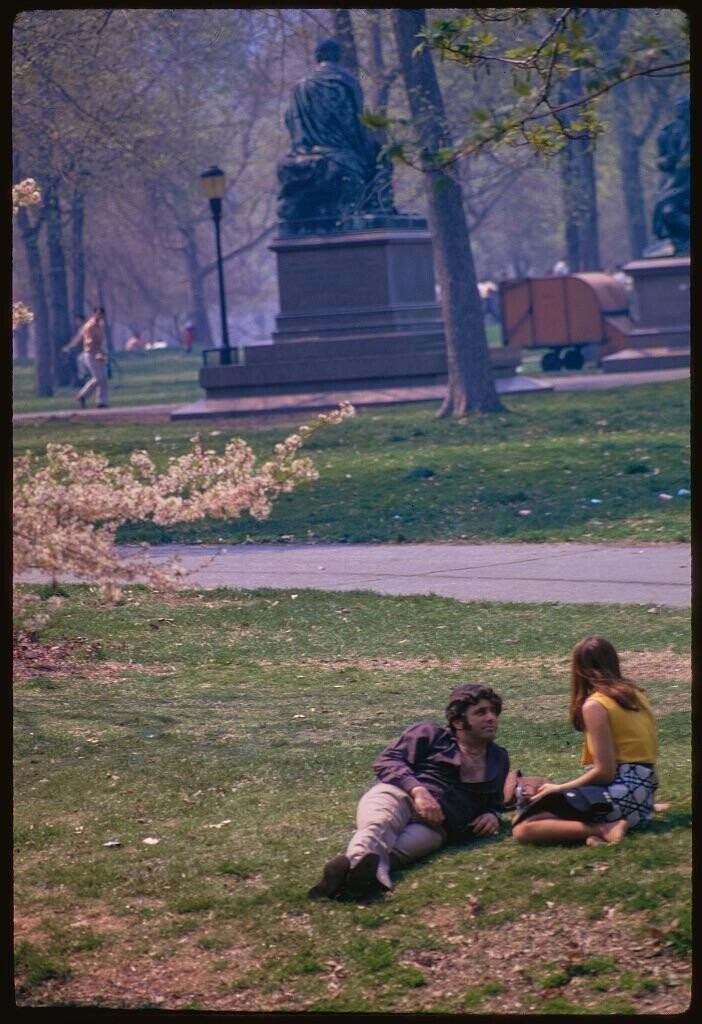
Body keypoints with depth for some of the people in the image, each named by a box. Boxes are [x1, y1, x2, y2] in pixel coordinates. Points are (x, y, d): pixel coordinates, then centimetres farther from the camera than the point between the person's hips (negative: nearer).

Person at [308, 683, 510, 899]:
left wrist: (492, 815, 16)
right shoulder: (429, 734, 18)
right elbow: (387, 761, 6)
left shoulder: (498, 758, 32)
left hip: (435, 824, 1)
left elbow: (493, 802, 43)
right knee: (379, 826, -43)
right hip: (400, 794, -1)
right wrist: (418, 790, -13)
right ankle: (359, 860, -78)